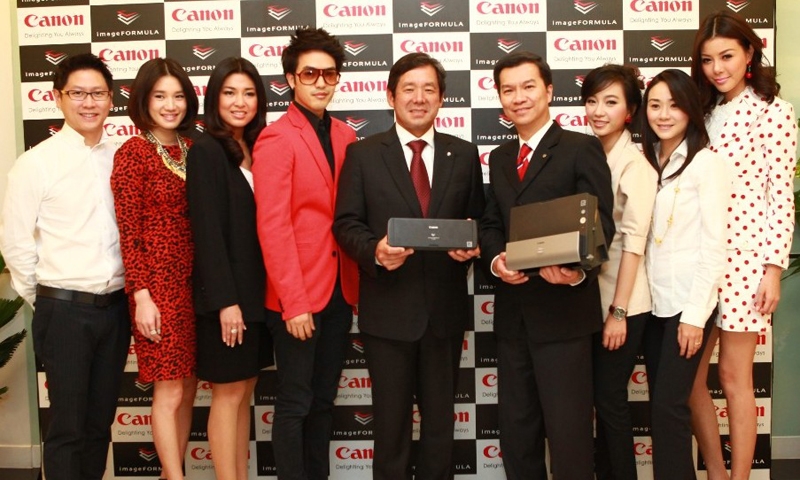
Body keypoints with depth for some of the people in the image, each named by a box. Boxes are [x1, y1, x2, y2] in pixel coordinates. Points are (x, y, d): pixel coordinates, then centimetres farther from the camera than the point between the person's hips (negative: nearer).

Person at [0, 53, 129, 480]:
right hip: (64, 310, -3)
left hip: (115, 307, 4)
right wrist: (44, 301, 2)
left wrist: (133, 295, 6)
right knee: (67, 426, 4)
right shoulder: (36, 163, -6)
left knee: (100, 421, 15)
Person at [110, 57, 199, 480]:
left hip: (192, 282, 6)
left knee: (187, 390, 12)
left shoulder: (190, 151, 10)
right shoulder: (133, 153, -8)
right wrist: (141, 296, -14)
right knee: (170, 392, -1)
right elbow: (128, 232, -10)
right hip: (158, 284, -6)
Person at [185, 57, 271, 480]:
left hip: (256, 291, 7)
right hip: (226, 293, -7)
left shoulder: (255, 150, 11)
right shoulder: (206, 151, -10)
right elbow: (207, 230, -16)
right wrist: (225, 300, -19)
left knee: (244, 391, 14)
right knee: (229, 393, 2)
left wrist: (251, 295, 5)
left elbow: (261, 223, 9)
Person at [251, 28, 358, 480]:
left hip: (340, 290, 6)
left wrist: (358, 286, 2)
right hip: (300, 295, -6)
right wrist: (293, 302, -18)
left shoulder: (346, 136, 9)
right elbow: (272, 227, -15)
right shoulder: (276, 139, -9)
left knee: (324, 400, 16)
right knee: (295, 404, 6)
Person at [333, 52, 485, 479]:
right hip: (388, 308, -2)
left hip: (445, 307, 2)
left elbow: (476, 222, 10)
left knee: (440, 418, 15)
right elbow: (346, 223, -3)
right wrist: (375, 251, -21)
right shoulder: (363, 154, 1)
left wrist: (472, 246, -12)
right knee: (391, 419, 10)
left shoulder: (464, 154, 7)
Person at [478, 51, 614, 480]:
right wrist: (495, 260, -7)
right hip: (512, 312, 6)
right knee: (515, 428, 15)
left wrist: (577, 271, -29)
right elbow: (490, 224, 15)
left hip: (562, 310, -6)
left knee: (568, 429, 0)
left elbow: (600, 224, -10)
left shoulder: (582, 149, -3)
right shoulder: (499, 158, 17)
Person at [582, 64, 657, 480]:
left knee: (610, 400, 2)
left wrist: (618, 312, -16)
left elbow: (634, 242, -15)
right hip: (589, 297, 6)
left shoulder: (635, 164, -12)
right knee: (598, 398, 14)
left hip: (621, 303, -6)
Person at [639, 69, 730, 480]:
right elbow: (640, 238, 10)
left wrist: (695, 315, -15)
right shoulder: (647, 161, 10)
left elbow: (713, 248, -11)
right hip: (653, 300, 6)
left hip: (687, 302, -6)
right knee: (659, 405, 10)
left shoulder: (706, 163, -9)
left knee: (668, 406, -6)